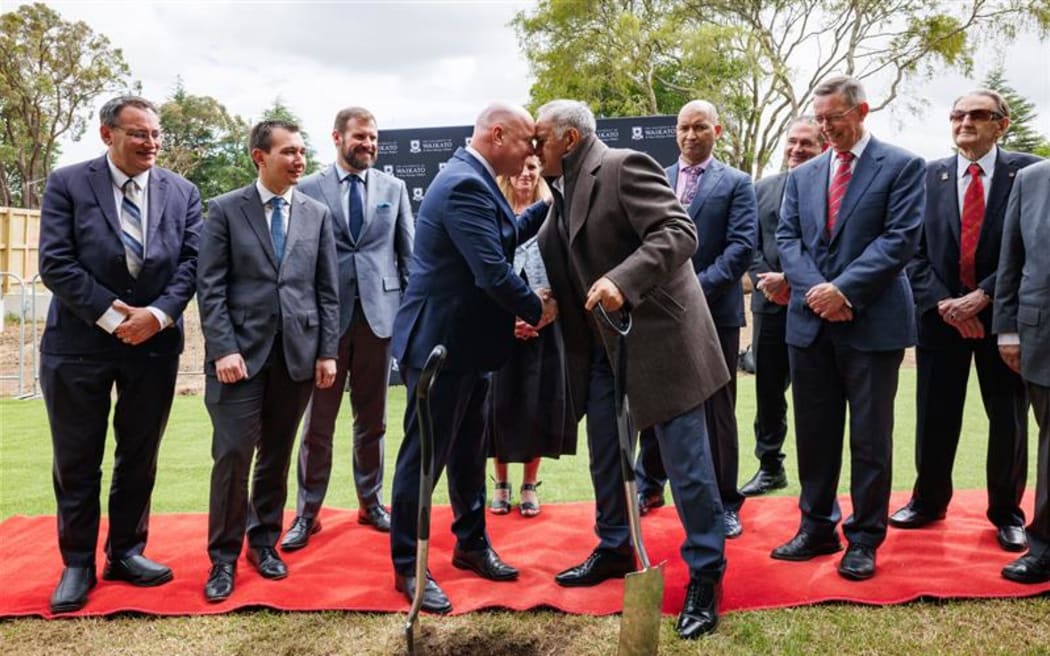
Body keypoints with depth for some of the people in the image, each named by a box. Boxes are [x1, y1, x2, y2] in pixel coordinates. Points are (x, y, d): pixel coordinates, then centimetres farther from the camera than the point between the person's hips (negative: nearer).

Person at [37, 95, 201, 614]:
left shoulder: (182, 192, 5)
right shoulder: (67, 184, -4)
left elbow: (191, 260, 0)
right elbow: (55, 263, -10)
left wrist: (158, 313, -15)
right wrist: (111, 316, -17)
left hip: (155, 342, 3)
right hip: (79, 343, -2)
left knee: (140, 458, 12)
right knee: (76, 462, 7)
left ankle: (125, 553, 27)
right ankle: (77, 564, 21)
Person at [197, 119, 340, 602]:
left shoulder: (317, 214, 9)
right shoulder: (225, 209, 2)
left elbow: (328, 290, 8)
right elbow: (210, 287, -3)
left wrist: (328, 351, 2)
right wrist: (223, 349, -12)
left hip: (297, 352, 3)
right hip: (241, 351, -3)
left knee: (277, 455, 10)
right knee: (233, 454, -5)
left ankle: (264, 542, 25)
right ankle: (224, 557, 9)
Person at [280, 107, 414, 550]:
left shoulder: (393, 188, 7)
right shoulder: (308, 189, 0)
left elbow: (408, 252, 9)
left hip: (379, 311, 2)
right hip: (326, 314, -2)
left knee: (373, 418, 12)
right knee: (318, 419, 4)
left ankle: (370, 502, 26)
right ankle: (308, 512, 15)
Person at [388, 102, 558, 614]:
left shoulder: (472, 179, 10)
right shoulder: (466, 184, -23)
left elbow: (503, 237, 21)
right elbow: (493, 273, -28)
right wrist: (537, 310, -12)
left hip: (464, 340, 10)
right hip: (439, 341, -10)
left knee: (468, 450, 20)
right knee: (425, 455, 2)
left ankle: (471, 544, 35)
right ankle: (407, 568, 16)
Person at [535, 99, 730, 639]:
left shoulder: (625, 167, -14)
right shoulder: (565, 192, 13)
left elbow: (679, 232, -23)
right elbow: (561, 264, 15)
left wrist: (622, 281, -35)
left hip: (658, 336, -9)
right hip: (603, 345, 9)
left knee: (686, 463, -1)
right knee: (604, 455, 18)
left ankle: (705, 574, 11)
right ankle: (614, 549, 36)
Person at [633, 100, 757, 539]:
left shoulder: (736, 183, 3)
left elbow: (742, 246, -7)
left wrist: (700, 287, -18)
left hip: (714, 310, -3)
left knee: (717, 410, 5)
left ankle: (724, 502, 16)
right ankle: (649, 486, 29)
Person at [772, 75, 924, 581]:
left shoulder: (902, 167, -1)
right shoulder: (802, 175, 14)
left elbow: (901, 239, -10)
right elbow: (787, 239, 7)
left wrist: (844, 289, -17)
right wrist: (815, 290, -10)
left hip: (871, 323, -4)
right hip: (810, 322, 5)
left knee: (870, 437, 3)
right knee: (814, 433, 11)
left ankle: (864, 539, 16)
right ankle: (817, 528, 24)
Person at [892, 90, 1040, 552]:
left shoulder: (1028, 172, -2)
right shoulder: (929, 176, 5)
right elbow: (916, 250, 1)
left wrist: (981, 296, -16)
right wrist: (943, 302, -11)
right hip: (941, 314, 2)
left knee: (1008, 419, 9)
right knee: (934, 416, 9)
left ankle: (1006, 512, 27)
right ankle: (929, 501, 27)